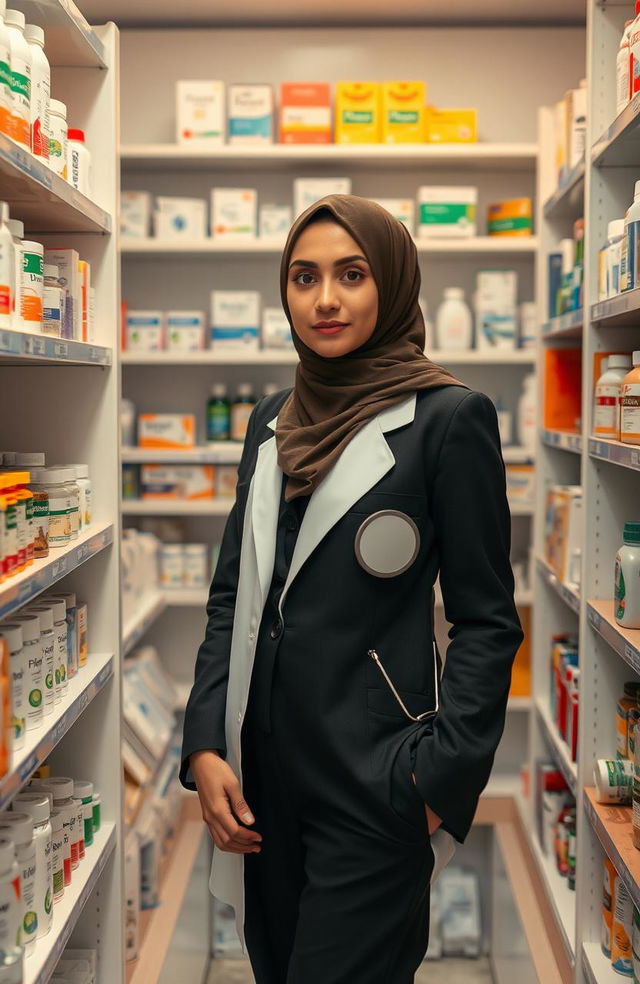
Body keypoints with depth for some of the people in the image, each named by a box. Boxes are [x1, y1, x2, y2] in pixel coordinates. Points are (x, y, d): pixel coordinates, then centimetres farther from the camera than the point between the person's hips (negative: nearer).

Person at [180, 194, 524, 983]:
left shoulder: (448, 417, -8)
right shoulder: (272, 420, 10)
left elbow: (487, 620, -7)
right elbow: (232, 594, 12)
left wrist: (438, 778, -13)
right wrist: (205, 747, 2)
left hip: (372, 777, -6)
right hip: (261, 764, 6)